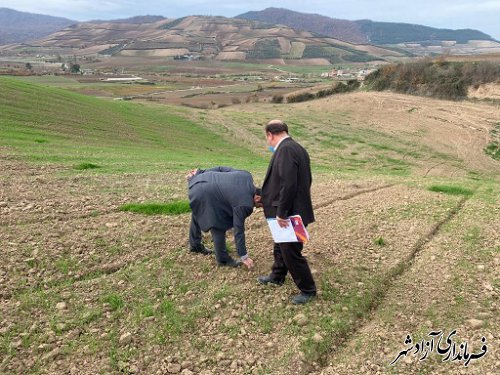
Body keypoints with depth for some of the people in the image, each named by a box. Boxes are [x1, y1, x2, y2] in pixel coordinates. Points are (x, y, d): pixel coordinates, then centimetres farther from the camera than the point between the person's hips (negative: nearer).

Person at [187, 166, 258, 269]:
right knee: (218, 227, 1)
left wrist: (201, 172, 19)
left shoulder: (246, 176, -2)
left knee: (197, 216, 29)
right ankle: (223, 259, 16)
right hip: (204, 195, -10)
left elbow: (221, 168, 7)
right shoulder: (243, 204, -20)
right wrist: (243, 256, -7)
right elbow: (238, 230, -15)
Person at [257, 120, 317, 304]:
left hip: (290, 213, -10)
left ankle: (308, 289, 18)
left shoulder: (285, 150, -22)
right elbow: (304, 180, 14)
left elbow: (288, 184, -28)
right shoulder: (296, 148, 9)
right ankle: (277, 276, 44)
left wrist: (281, 213, -21)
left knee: (291, 251, 2)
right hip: (293, 209, 10)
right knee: (281, 246, 25)